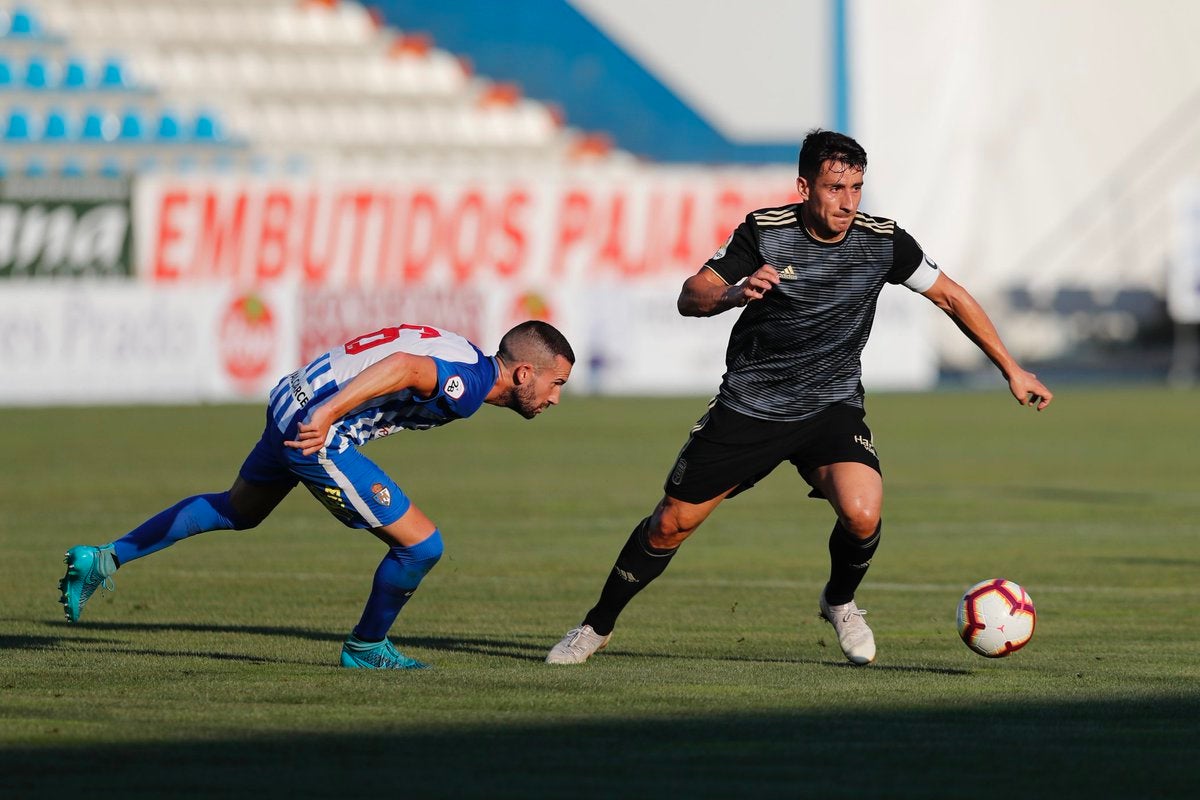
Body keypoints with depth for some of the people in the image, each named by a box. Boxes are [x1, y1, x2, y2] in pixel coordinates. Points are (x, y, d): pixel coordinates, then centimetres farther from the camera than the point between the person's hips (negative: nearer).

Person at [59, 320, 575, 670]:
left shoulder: (466, 366, 13)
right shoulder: (470, 386, -19)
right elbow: (402, 366, -35)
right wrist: (328, 414, -42)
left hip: (290, 403, 10)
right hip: (316, 430, -10)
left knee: (236, 511, 32)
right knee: (421, 545, -4)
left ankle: (102, 560, 33)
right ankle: (367, 647, 19)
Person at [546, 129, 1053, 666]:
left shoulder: (883, 241, -11)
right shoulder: (763, 232, -13)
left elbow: (951, 298, 1)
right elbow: (690, 299, -14)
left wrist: (1012, 370, 2)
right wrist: (733, 293, -37)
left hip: (832, 407, 0)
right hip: (749, 406, 0)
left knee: (862, 517, -26)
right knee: (671, 523, 2)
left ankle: (839, 603, 7)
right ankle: (597, 626, 24)